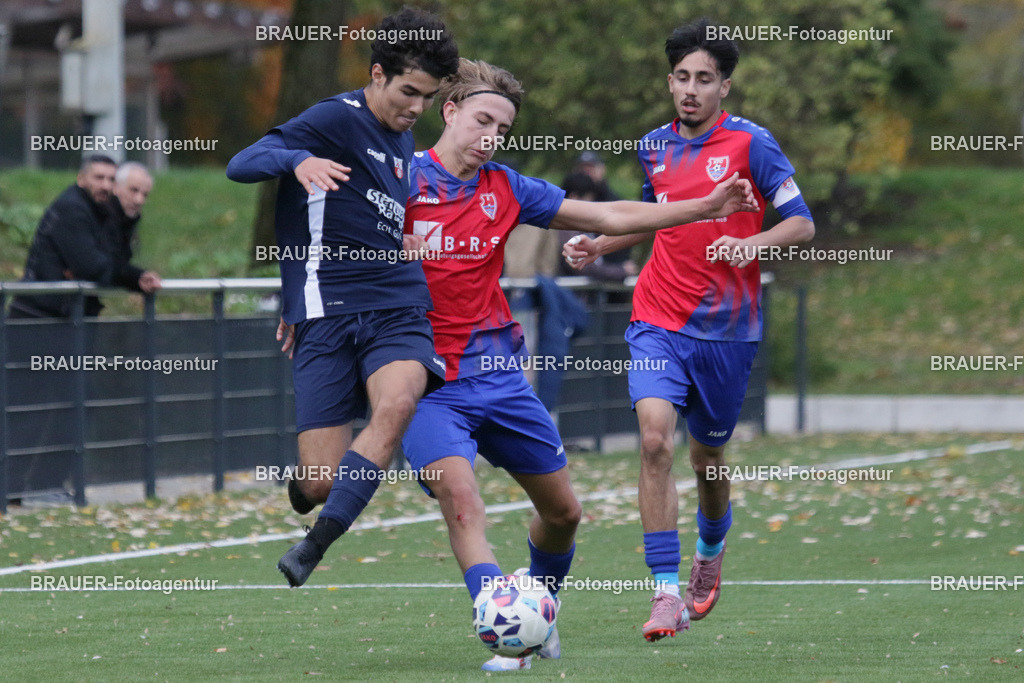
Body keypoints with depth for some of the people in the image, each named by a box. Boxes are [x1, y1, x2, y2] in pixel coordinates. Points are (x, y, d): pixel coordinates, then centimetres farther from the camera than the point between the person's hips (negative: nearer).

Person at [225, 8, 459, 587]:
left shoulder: (403, 141, 19)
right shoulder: (338, 119, -4)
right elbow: (240, 166, -12)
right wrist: (298, 160, -33)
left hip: (398, 309, 5)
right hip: (328, 316, -5)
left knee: (397, 405, -30)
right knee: (321, 482, -10)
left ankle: (311, 553, -25)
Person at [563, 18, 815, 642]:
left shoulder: (751, 144, -6)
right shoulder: (654, 147, 8)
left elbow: (802, 223, -7)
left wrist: (754, 243, -25)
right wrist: (598, 245, 14)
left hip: (727, 329, -2)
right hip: (659, 321, 2)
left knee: (708, 454, 11)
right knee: (655, 438, -19)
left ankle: (711, 552, 46)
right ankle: (667, 595, -19)